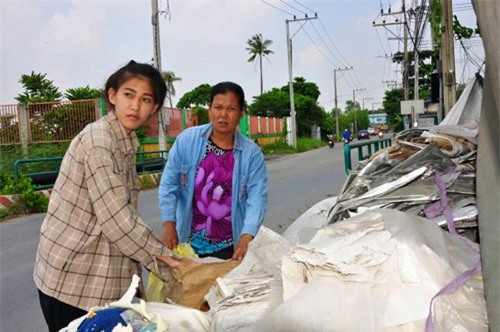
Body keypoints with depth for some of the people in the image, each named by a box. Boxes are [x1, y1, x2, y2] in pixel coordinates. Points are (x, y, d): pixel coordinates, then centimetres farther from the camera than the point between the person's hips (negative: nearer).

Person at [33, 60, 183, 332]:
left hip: (99, 276, 8)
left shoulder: (125, 142, 8)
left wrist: (159, 252, 5)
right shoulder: (98, 141, -19)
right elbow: (116, 218, -23)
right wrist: (162, 255, -13)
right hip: (72, 279, -8)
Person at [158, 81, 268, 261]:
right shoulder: (186, 140, -7)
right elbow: (168, 184, -2)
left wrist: (246, 238, -27)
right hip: (188, 242, 1)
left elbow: (257, 198, -14)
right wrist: (169, 224, -9)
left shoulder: (252, 153, -7)